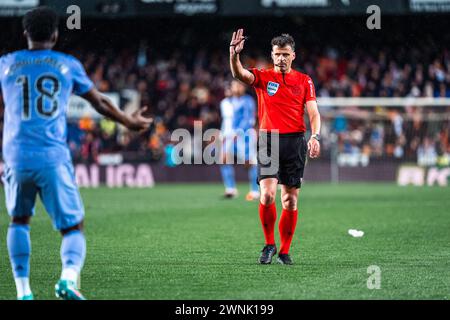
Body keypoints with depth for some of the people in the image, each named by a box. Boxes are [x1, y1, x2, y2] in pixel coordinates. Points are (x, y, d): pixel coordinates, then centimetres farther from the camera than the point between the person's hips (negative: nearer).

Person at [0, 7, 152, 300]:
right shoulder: (68, 65, 9)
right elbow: (100, 102, 19)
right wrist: (129, 122, 34)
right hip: (53, 158, -2)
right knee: (73, 227, 4)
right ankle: (69, 276, -25)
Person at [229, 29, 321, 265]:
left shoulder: (304, 81, 10)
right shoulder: (263, 77, 6)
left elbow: (313, 113, 5)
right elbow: (239, 74, -13)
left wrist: (315, 136, -12)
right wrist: (234, 55, -32)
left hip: (295, 142, 1)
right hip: (269, 140, -1)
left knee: (290, 201, 3)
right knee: (267, 194, -16)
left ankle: (284, 252, 11)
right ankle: (269, 244, 1)